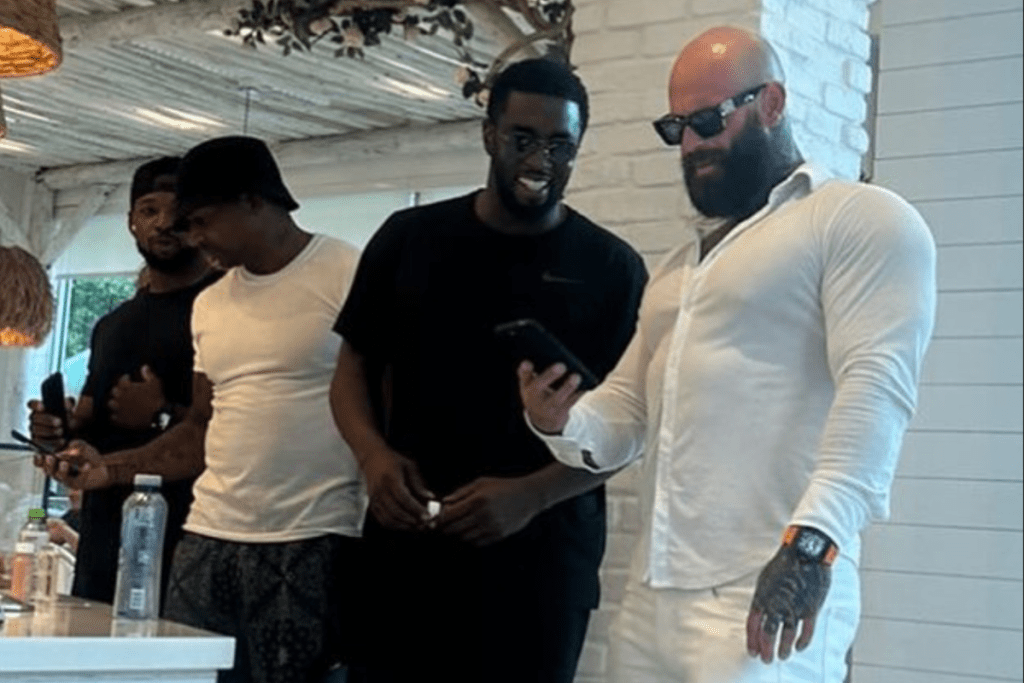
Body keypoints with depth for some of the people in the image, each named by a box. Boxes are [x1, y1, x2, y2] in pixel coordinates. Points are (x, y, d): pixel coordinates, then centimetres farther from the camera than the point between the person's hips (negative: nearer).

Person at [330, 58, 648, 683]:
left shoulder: (610, 268, 1)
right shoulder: (409, 239, 6)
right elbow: (356, 366, 12)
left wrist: (532, 495, -18)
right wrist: (375, 456, -8)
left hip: (543, 551, -1)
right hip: (406, 541, 2)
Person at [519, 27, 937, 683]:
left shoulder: (863, 220, -3)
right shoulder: (678, 267, 23)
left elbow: (877, 383, -16)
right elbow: (628, 408, 22)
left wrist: (813, 537, -28)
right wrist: (563, 423, -1)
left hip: (768, 596, -7)